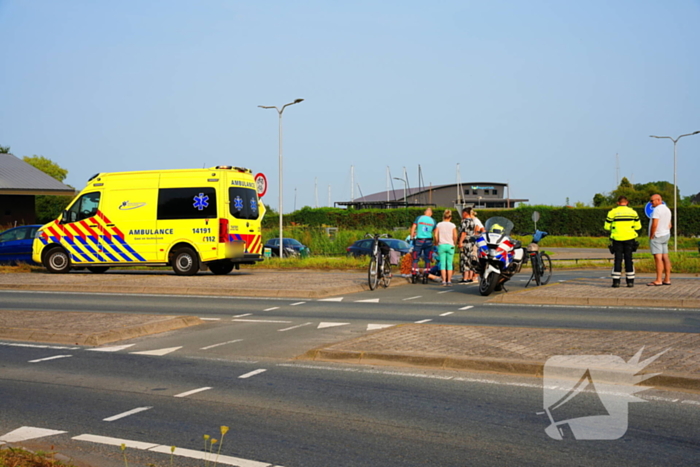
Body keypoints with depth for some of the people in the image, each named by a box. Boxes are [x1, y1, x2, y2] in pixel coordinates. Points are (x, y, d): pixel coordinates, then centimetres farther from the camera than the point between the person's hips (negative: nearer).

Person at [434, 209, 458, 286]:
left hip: (441, 245, 0)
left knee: (442, 264, 2)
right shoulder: (453, 226, -1)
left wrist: (437, 243, 11)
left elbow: (436, 236, -3)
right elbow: (455, 236, -6)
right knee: (449, 264, 5)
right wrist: (454, 244, 10)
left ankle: (444, 281, -4)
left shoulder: (439, 225, 1)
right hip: (450, 246, 0)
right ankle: (449, 280, 3)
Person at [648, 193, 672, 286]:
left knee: (658, 258, -11)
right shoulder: (667, 209, 16)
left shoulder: (657, 209, -15)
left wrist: (651, 236, -13)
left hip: (657, 236, -10)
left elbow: (654, 225, -21)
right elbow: (669, 225, 22)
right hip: (665, 236, 10)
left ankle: (658, 280, -15)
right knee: (665, 257, 8)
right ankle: (667, 279, 8)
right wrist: (665, 234, 20)